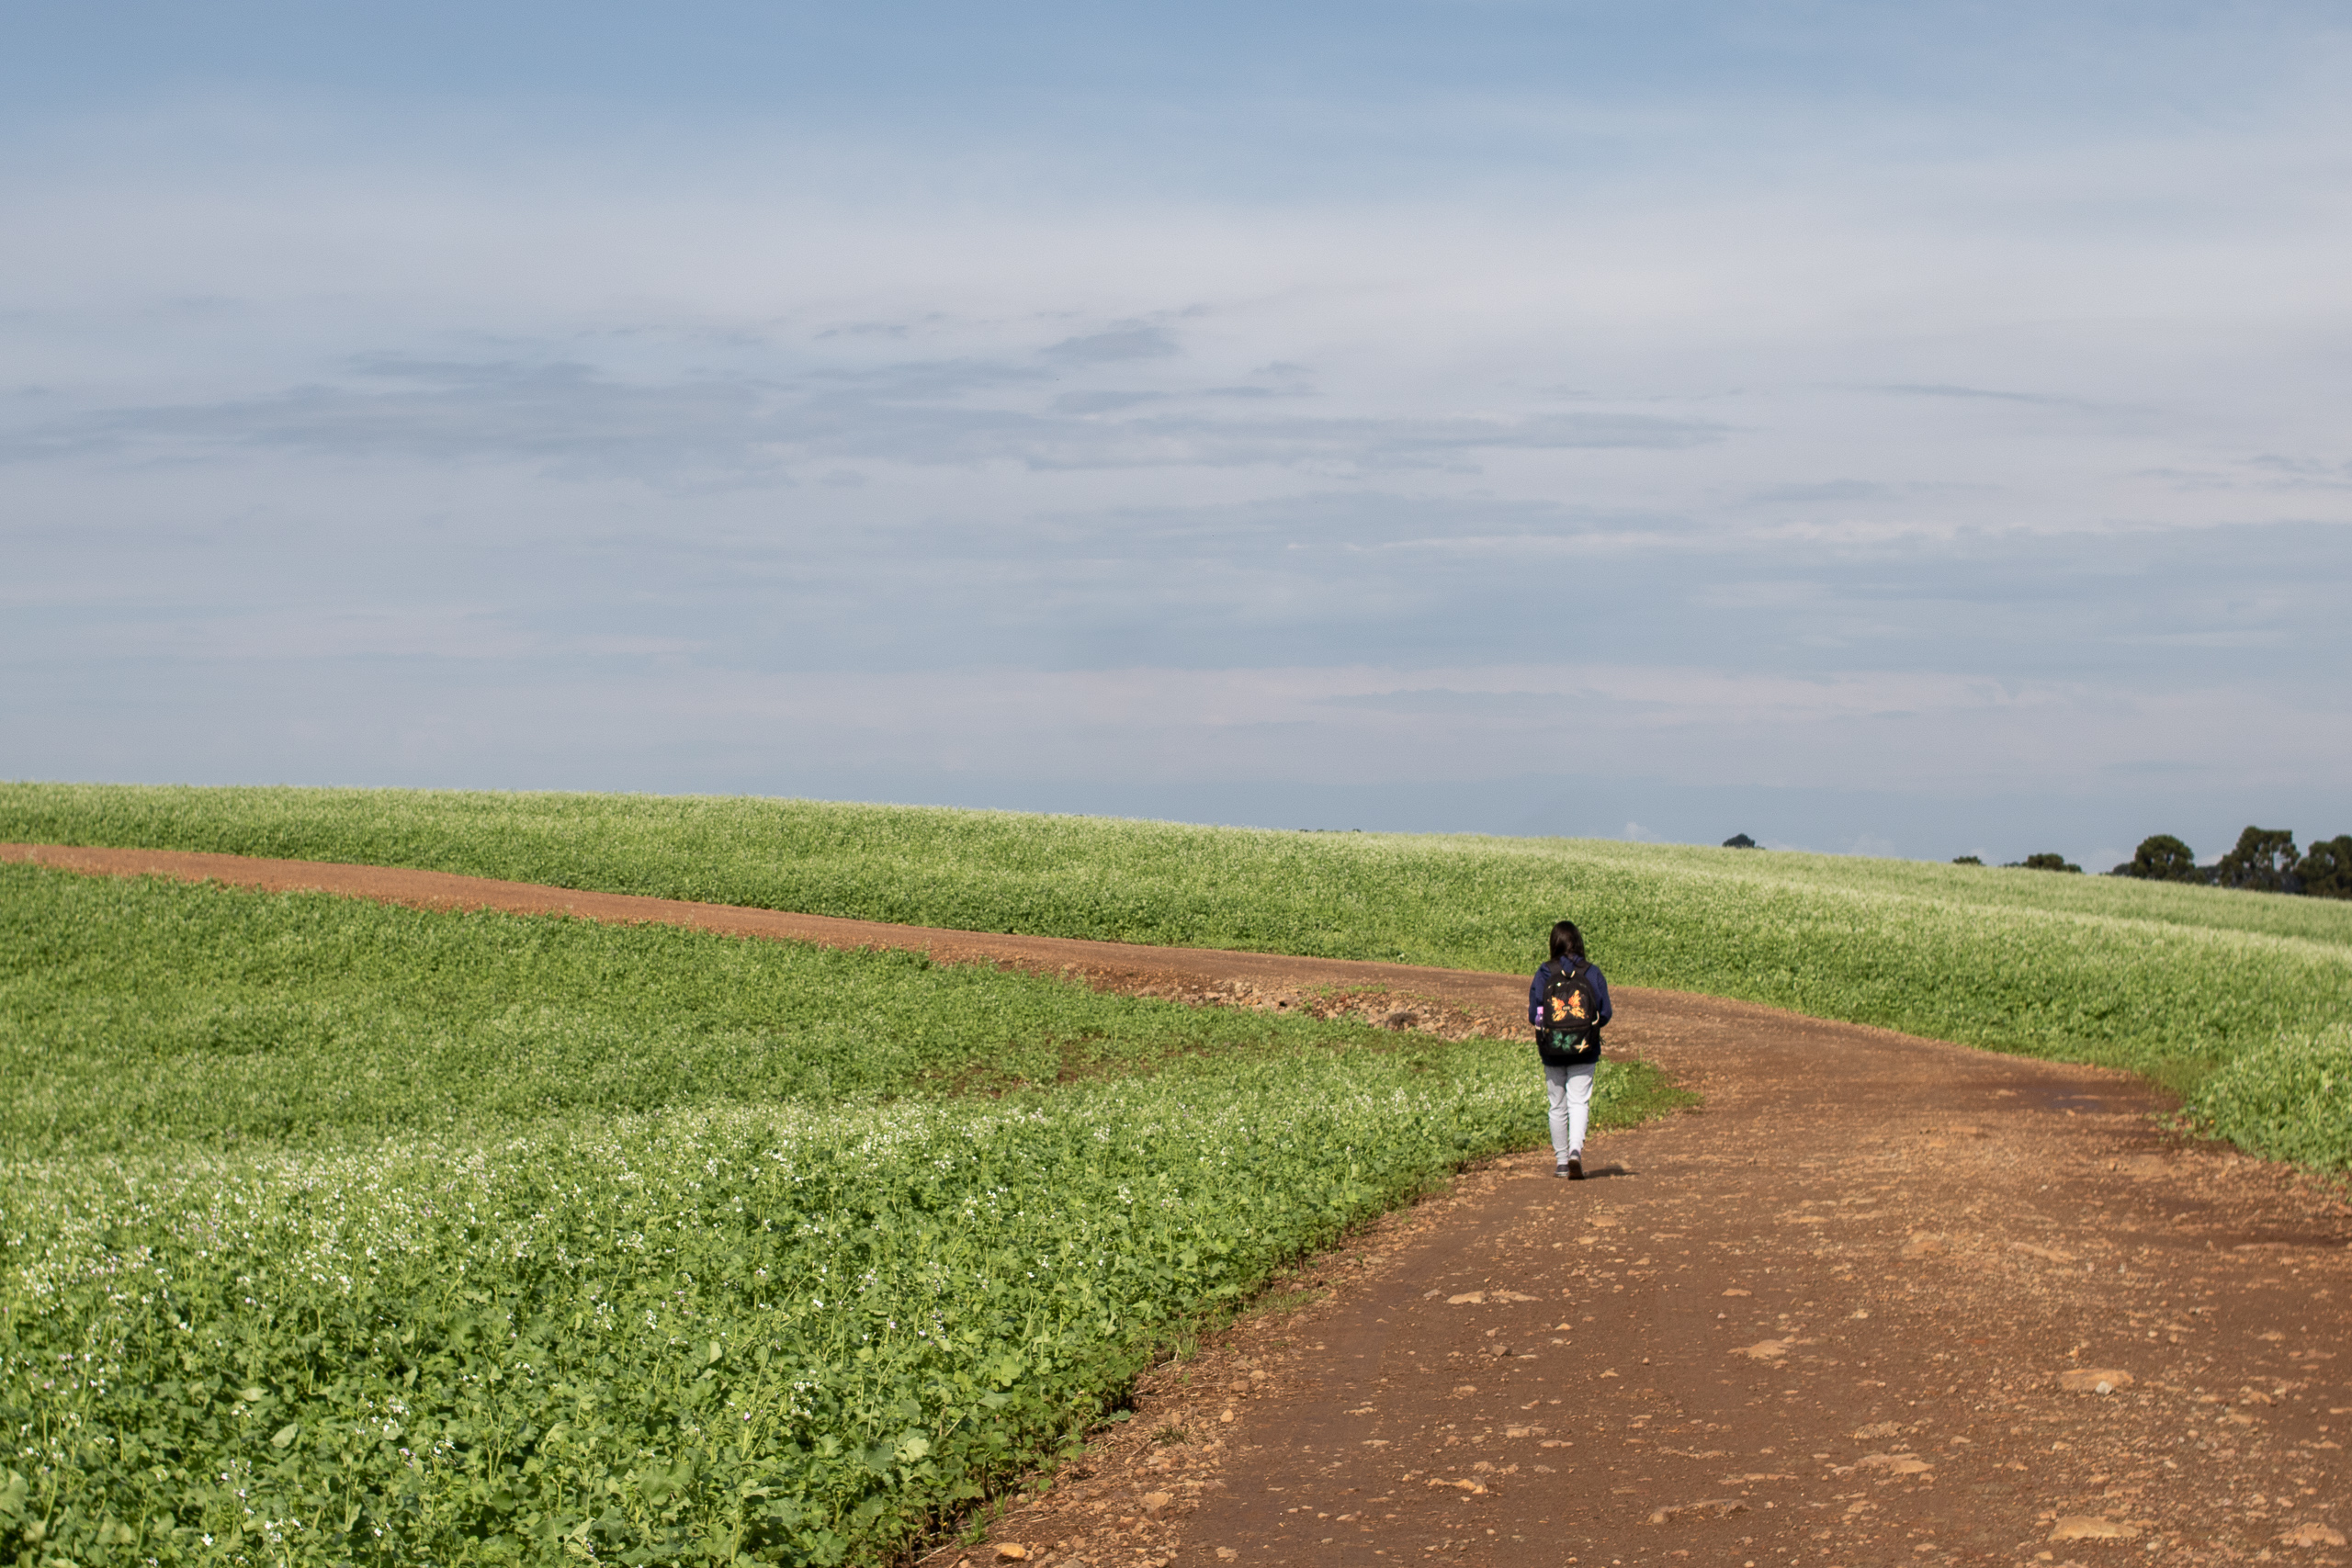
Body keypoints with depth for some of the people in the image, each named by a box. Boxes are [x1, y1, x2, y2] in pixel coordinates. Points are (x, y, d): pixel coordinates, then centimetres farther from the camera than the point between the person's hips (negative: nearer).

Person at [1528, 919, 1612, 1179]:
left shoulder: (1544, 973, -6)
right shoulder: (1592, 973, -5)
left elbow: (1533, 1015, -6)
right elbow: (1605, 1013, -2)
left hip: (1552, 1050, 1)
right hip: (1584, 1051, -1)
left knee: (1558, 1106, 11)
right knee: (1579, 1102, 0)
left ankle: (1561, 1162, 18)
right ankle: (1575, 1150, -23)